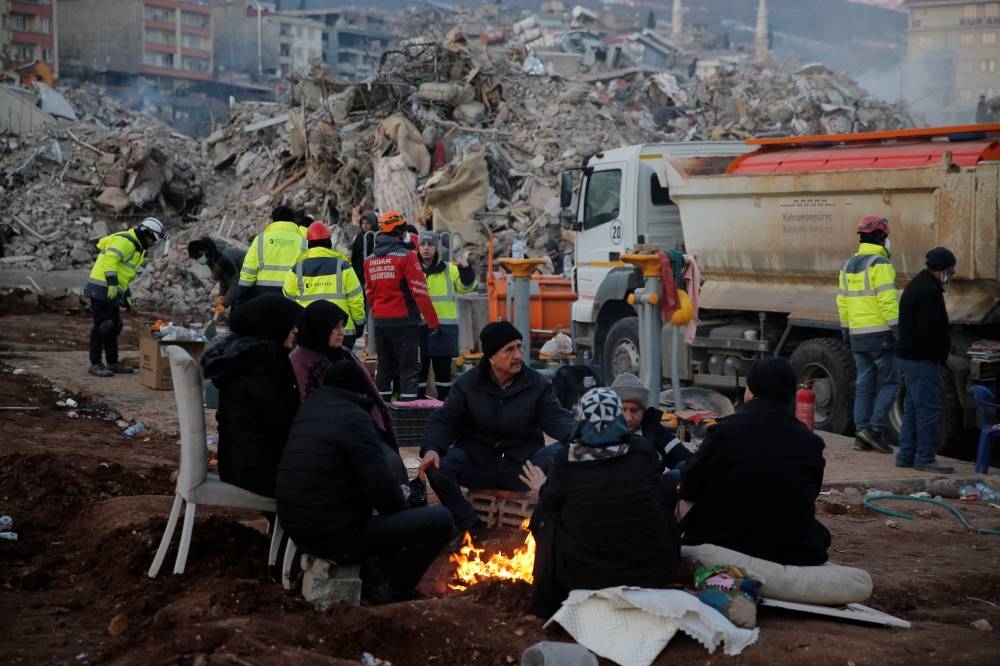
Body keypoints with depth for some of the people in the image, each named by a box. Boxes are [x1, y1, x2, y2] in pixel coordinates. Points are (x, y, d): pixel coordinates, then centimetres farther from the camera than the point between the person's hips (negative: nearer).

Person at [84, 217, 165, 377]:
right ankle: (95, 364, -6)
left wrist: (126, 295, 25)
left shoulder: (137, 248, 20)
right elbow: (110, 259, -27)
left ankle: (113, 363, 20)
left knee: (114, 327, 13)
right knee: (101, 326, -9)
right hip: (101, 289, -10)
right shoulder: (124, 241, -13)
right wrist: (112, 283, -32)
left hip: (113, 292, 10)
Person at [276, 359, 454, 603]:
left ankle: (364, 582, 28)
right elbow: (381, 486, -18)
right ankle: (395, 592, 8)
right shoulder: (354, 417, -13)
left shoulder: (307, 409, 12)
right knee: (440, 520, -5)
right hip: (338, 537, -9)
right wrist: (401, 508, 3)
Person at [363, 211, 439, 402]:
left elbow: (369, 293, 13)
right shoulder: (406, 256, -11)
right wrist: (432, 321, -9)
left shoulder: (370, 260, 8)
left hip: (380, 322, 6)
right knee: (409, 368, -2)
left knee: (384, 367, 15)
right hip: (404, 321, -6)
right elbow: (419, 292, -14)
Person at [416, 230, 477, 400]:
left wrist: (466, 270, -12)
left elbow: (466, 286, 4)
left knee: (443, 368, 7)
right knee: (419, 367, 3)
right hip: (419, 327, -1)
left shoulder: (448, 269, 7)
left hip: (444, 327, 1)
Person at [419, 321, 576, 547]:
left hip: (523, 464, -1)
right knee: (436, 465, -28)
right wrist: (432, 448, -26)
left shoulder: (538, 384, 0)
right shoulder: (467, 384, 0)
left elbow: (556, 418, -10)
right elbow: (444, 420, -4)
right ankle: (470, 526, -6)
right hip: (476, 461, 1)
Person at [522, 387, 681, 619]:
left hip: (582, 575, -1)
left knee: (543, 519, 20)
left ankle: (551, 602, 26)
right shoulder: (643, 451, -2)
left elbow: (548, 509, 5)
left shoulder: (567, 457, -6)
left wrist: (543, 490, 29)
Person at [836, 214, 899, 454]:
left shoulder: (849, 265, 13)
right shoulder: (879, 264, -12)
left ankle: (861, 434, 8)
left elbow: (842, 300, 16)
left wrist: (845, 327, 21)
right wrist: (896, 327, -17)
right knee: (889, 383, 0)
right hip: (879, 333, -7)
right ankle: (875, 428, -11)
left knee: (864, 385, 10)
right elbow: (887, 299, -18)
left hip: (857, 334, 7)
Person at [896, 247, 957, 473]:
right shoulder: (930, 292, -19)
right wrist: (939, 356, -12)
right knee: (928, 410, -7)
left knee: (913, 408, 15)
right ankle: (925, 459, -4)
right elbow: (928, 332, -24)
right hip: (923, 360, -11)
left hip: (909, 358, 11)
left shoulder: (916, 286, 16)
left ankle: (906, 455, 19)